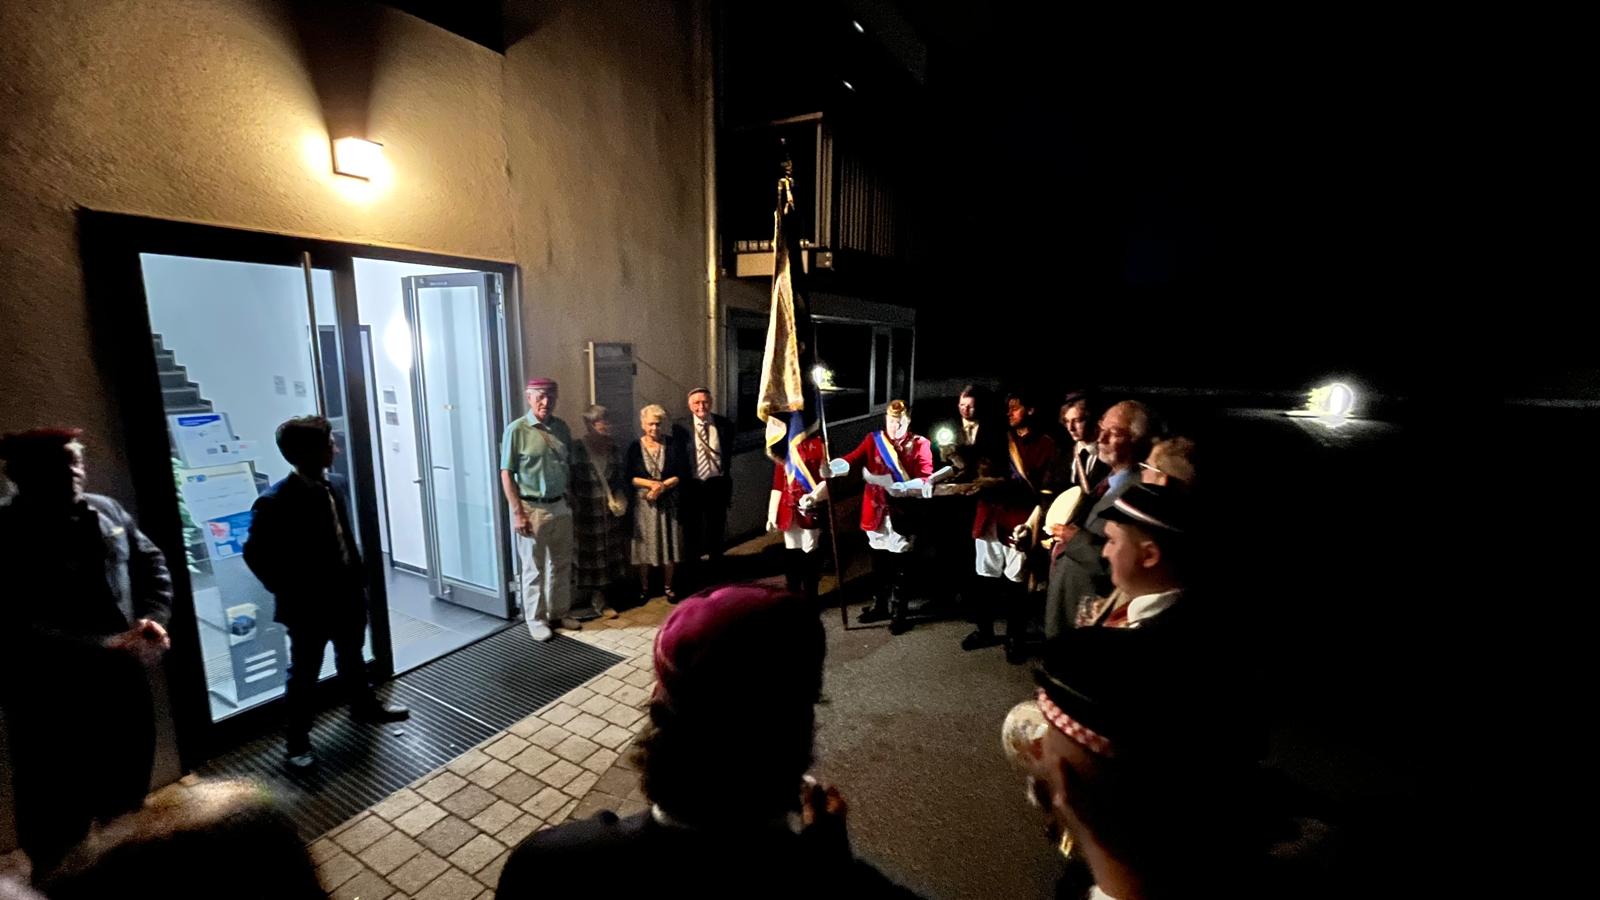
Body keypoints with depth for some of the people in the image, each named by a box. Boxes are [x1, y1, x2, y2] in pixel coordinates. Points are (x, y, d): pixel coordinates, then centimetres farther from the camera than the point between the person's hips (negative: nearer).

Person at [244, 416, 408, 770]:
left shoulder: (335, 485, 0)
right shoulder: (274, 502, -21)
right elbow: (255, 554, -15)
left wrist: (359, 577, 8)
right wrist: (289, 593, -12)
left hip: (347, 595, 6)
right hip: (307, 606, -6)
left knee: (352, 657, 25)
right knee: (304, 673, 11)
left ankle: (365, 705, 46)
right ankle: (298, 740, 30)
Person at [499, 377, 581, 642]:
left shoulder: (562, 428, 5)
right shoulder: (517, 429, -10)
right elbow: (506, 474, -10)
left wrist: (570, 498, 8)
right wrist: (517, 512, -14)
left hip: (560, 506, 5)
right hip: (532, 508, -5)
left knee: (561, 565, 15)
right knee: (534, 568, 7)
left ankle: (559, 613, 30)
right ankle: (536, 620, 22)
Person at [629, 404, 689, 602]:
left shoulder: (674, 445, 0)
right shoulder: (635, 447, 1)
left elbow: (683, 473, -5)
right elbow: (630, 477, -4)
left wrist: (663, 486, -17)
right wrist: (651, 484, -18)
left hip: (669, 502, 0)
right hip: (643, 503, 0)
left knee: (669, 545, 6)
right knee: (644, 545, 6)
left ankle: (668, 586, 21)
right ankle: (644, 588, 21)